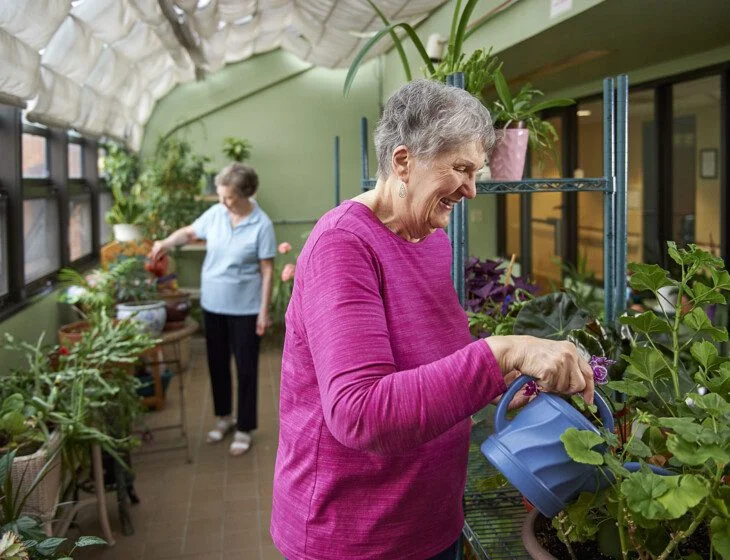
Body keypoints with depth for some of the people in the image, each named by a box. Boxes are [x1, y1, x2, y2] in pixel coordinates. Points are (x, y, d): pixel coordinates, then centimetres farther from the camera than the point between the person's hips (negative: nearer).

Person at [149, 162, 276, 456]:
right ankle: (224, 416, 35)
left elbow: (267, 271, -12)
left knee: (245, 368, 4)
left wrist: (264, 310, -13)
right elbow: (189, 232, 16)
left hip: (244, 308, -5)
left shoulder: (262, 225, -14)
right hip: (213, 304, 5)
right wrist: (166, 242, -2)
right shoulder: (215, 214, -2)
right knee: (217, 364, 16)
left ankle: (244, 428, 17)